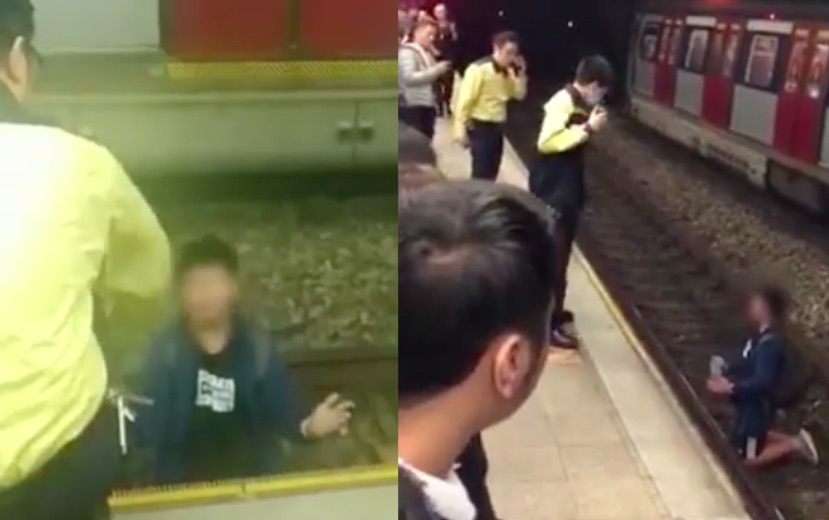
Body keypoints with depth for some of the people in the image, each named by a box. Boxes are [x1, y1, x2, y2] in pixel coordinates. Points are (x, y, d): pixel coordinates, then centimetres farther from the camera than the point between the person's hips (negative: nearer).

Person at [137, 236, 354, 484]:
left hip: (250, 481, 1)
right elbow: (149, 428, -10)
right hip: (182, 485, 0)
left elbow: (280, 413, -6)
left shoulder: (257, 346, -9)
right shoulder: (166, 349, -10)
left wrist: (308, 427, -25)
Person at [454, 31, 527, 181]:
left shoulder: (509, 72, 8)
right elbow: (465, 100, -15)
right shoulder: (479, 69, -15)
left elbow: (519, 94, 12)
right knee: (481, 173, -7)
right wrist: (461, 129, -17)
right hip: (480, 127, -7)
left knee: (491, 173, 14)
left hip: (497, 127, 7)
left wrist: (521, 73, -2)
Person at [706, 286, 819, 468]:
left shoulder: (770, 343, -29)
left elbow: (762, 382, -35)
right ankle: (794, 440, 27)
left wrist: (730, 388, -34)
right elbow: (746, 362, 12)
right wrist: (726, 367, -5)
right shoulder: (761, 336, 1)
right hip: (749, 403, 9)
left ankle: (793, 445, 13)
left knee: (751, 458, 4)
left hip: (757, 406, -9)